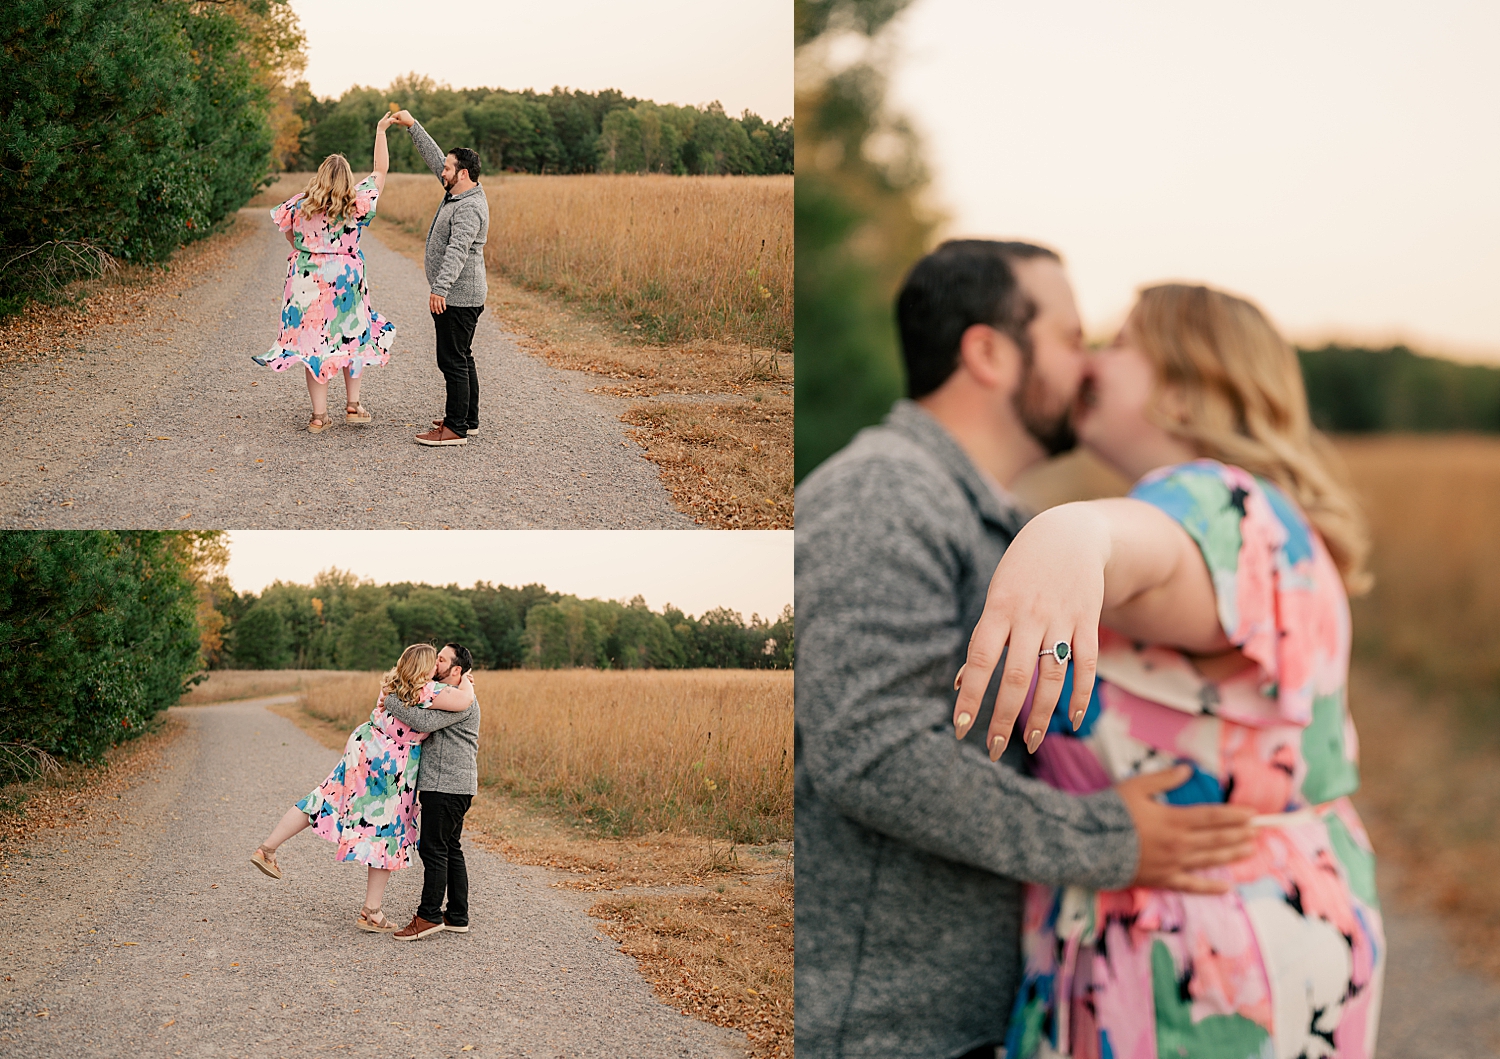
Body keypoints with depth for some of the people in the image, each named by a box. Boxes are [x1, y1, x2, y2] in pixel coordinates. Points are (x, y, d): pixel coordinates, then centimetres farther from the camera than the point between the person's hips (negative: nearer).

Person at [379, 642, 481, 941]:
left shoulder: (462, 700, -14)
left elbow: (424, 722, -26)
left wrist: (390, 701, -17)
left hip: (447, 786, -11)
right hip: (444, 785, 11)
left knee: (433, 848, -8)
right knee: (450, 849, 11)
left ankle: (429, 916, -4)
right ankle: (457, 916, 15)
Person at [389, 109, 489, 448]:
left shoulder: (470, 208, -20)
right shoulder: (458, 191, 10)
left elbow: (458, 249, -32)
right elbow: (434, 156, 22)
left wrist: (440, 287, -41)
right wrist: (412, 126, 21)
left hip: (458, 297, -11)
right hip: (455, 296, 11)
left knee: (453, 361, -9)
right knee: (460, 358, 18)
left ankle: (456, 429, -7)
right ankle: (467, 418, 27)